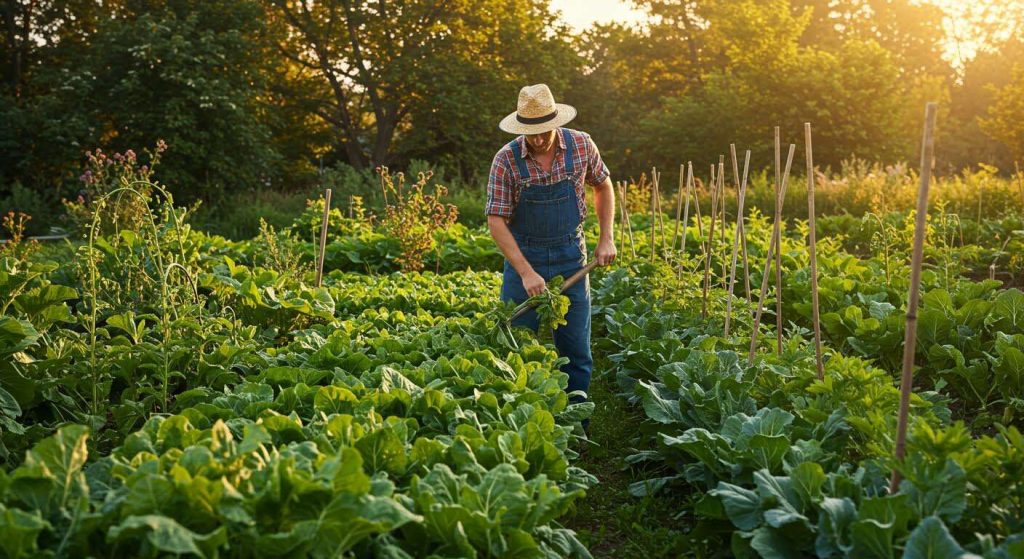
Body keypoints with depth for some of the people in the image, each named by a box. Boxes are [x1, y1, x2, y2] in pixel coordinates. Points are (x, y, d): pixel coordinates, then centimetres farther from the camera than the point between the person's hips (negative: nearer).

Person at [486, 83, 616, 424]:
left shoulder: (581, 145, -7)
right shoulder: (506, 159, -14)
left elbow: (603, 185, 12)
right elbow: (496, 220, -14)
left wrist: (606, 238, 4)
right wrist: (526, 272, -22)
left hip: (571, 257, 2)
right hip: (523, 257, -1)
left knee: (576, 351, 6)